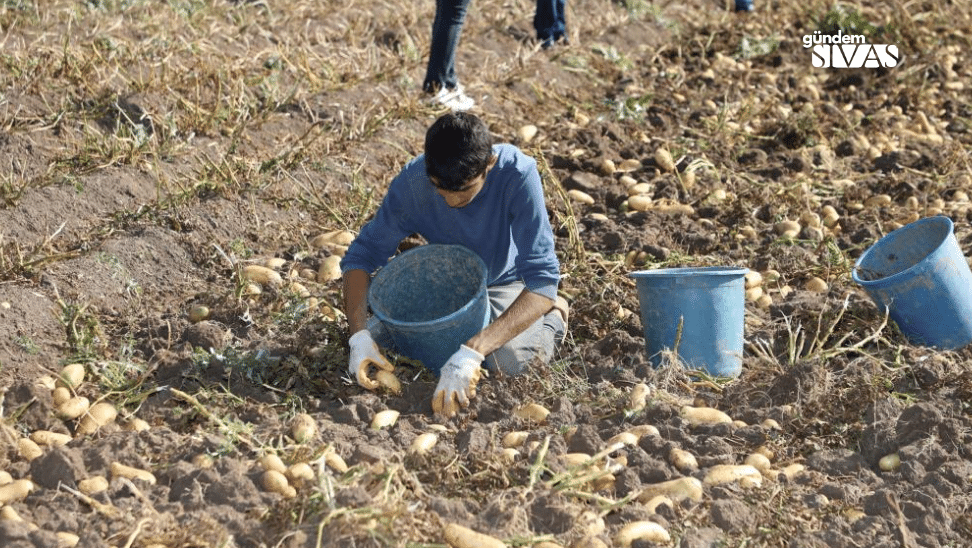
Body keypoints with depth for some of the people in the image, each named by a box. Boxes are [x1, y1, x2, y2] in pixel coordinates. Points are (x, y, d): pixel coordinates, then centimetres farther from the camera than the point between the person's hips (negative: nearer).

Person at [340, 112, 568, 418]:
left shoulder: (517, 174, -34)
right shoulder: (412, 181, -25)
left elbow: (542, 278, -38)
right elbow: (362, 254, -15)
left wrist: (472, 353, -48)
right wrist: (359, 335, -34)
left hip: (504, 283, -3)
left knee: (510, 357, -33)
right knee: (373, 335, -18)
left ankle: (551, 315, 3)